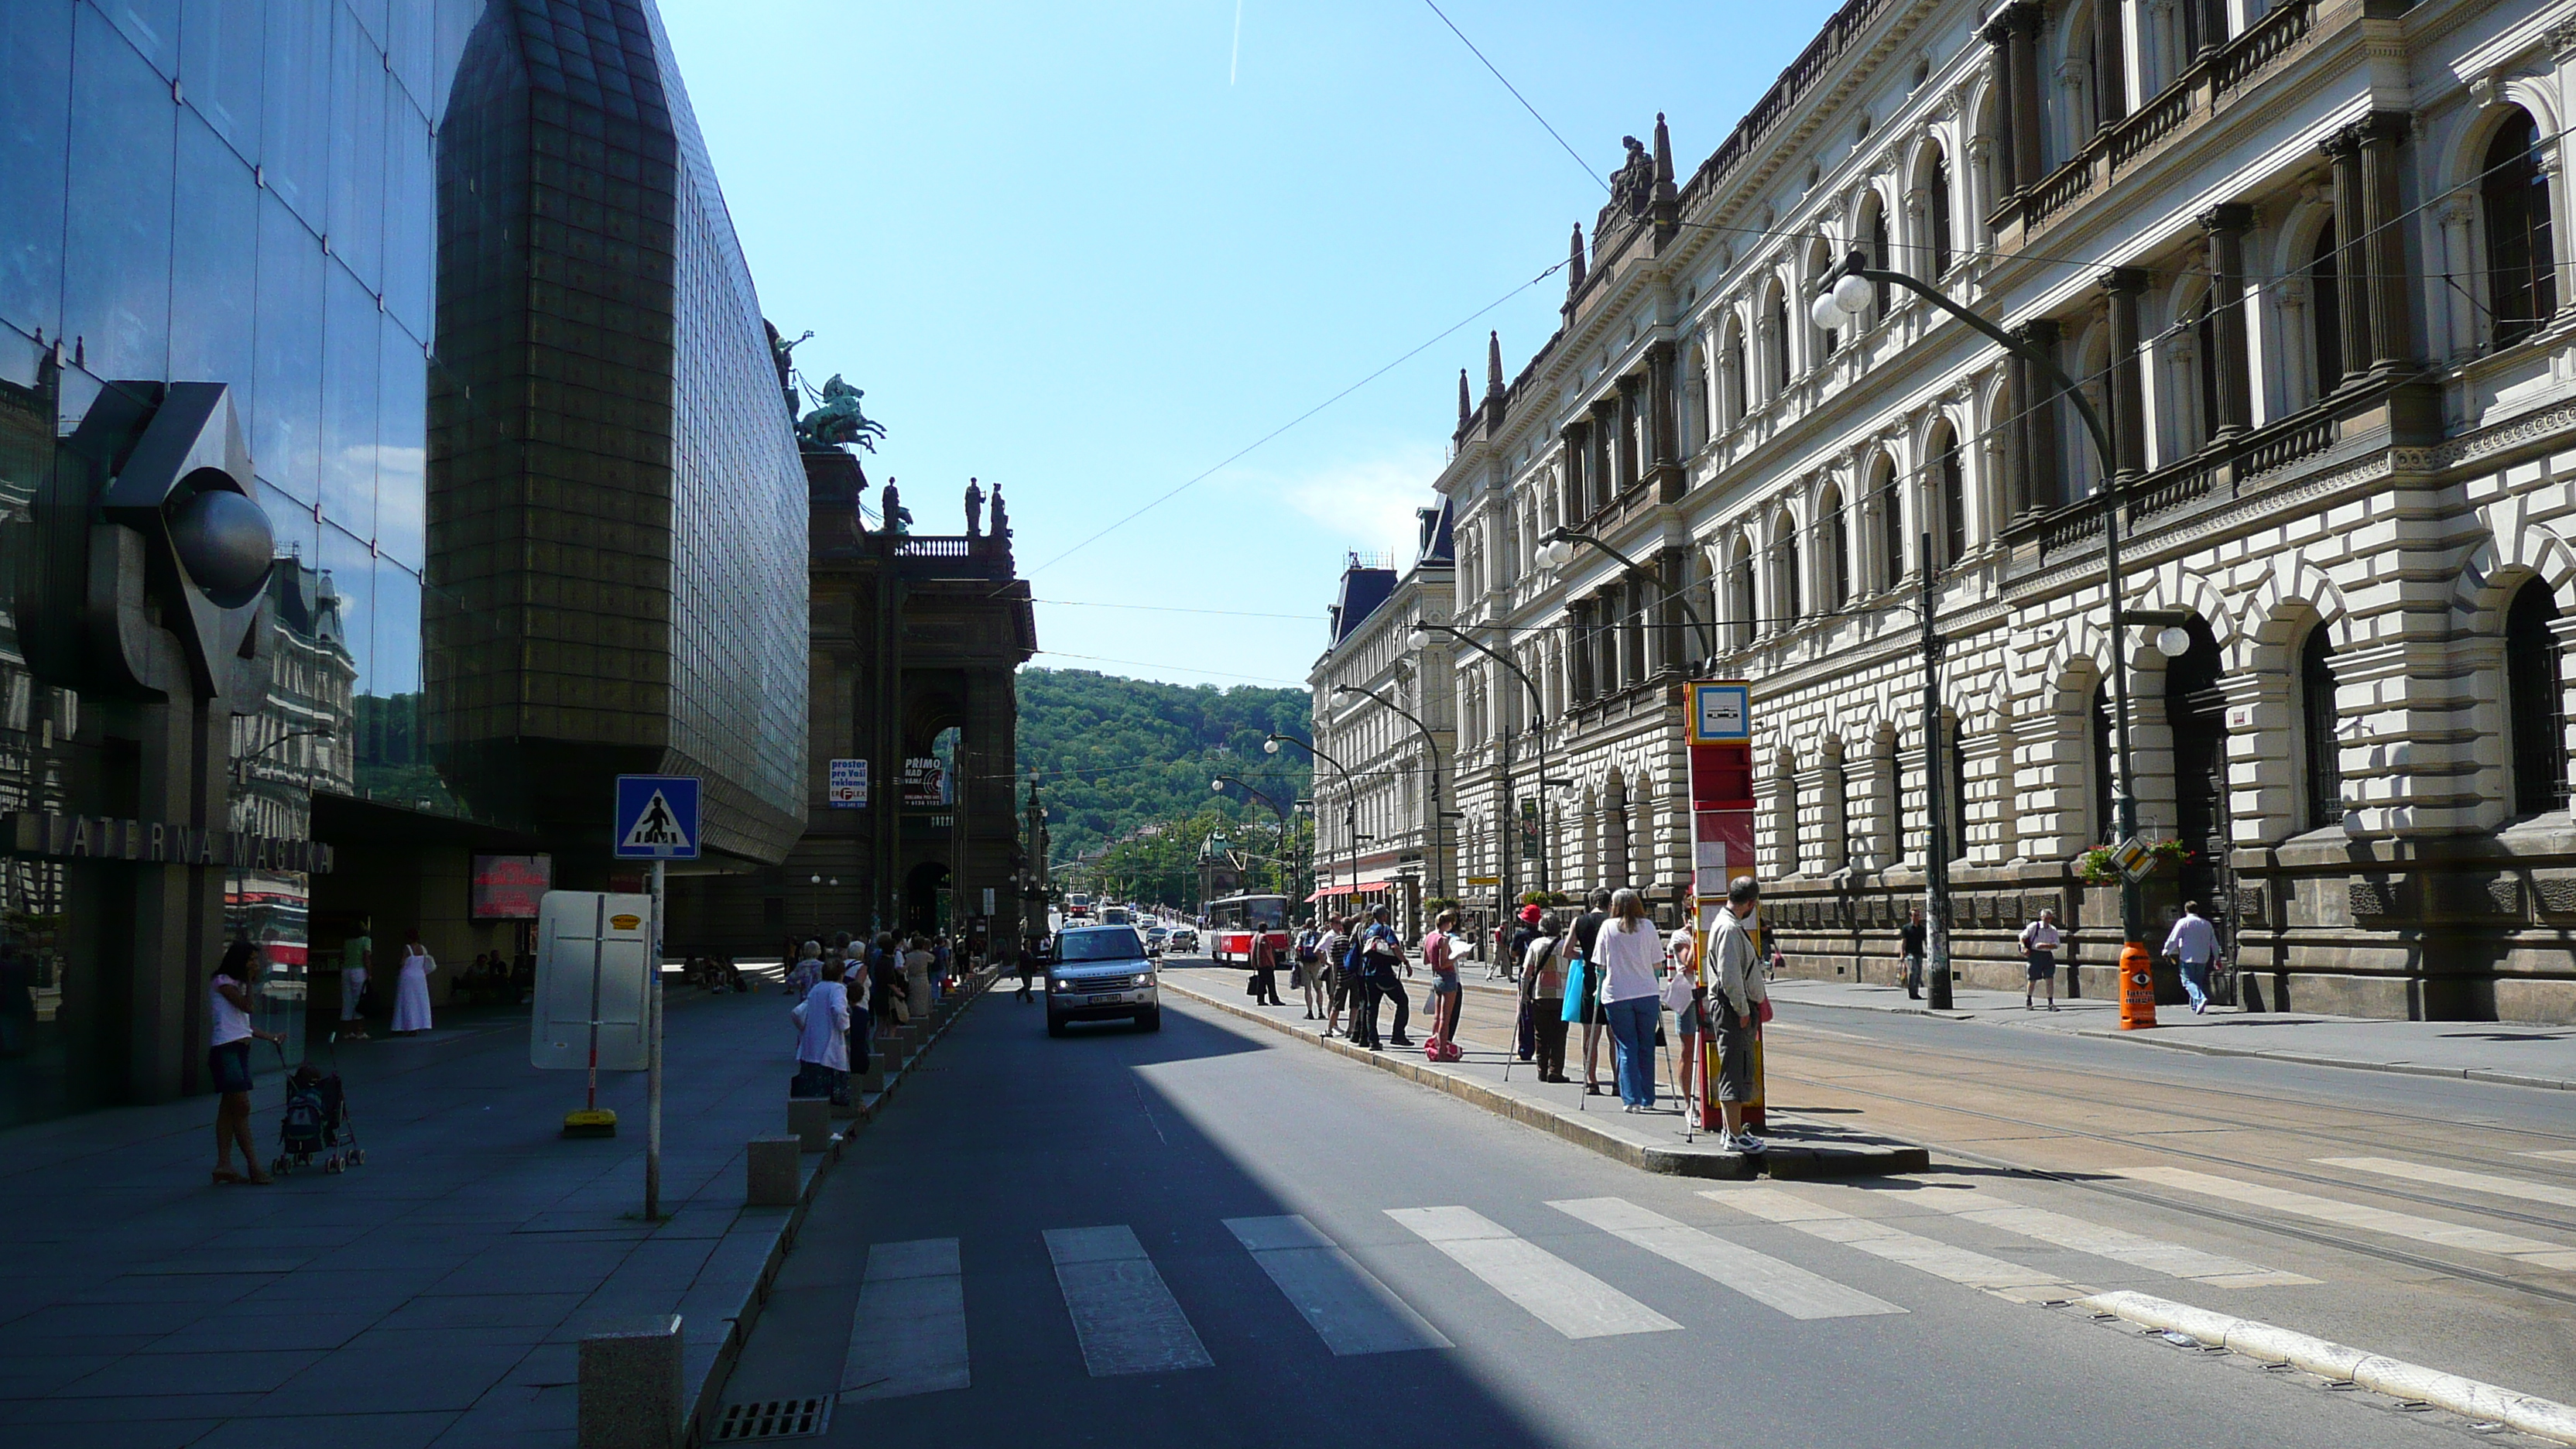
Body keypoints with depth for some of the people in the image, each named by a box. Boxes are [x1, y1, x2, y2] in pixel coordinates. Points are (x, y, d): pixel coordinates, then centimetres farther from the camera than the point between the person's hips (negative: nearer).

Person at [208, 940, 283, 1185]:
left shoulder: (236, 984, 20)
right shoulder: (223, 982, -6)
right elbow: (247, 1007, -17)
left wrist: (271, 1037, 24)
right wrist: (250, 981, -9)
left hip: (240, 1049, 9)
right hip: (225, 1048, -9)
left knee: (229, 1108, 7)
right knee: (241, 1106, -11)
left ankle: (224, 1165, 8)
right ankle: (253, 1166, -13)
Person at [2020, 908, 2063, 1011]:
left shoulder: (2053, 930, 4)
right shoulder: (2034, 926, -4)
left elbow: (2056, 945, -2)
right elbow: (2022, 936, 1)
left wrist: (2045, 946, -18)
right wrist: (2024, 948, -12)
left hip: (2047, 956, 3)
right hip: (2034, 955, -2)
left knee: (2050, 979, -5)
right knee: (2032, 980, 5)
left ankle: (2051, 1003, 1)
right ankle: (2028, 1001, 25)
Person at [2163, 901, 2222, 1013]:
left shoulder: (2183, 923, -5)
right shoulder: (2207, 924, 10)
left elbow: (2173, 940, -6)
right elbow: (2214, 943, 15)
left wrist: (2166, 951, 8)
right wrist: (2217, 958, 23)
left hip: (2187, 958, -5)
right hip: (2202, 958, 5)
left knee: (2188, 981, -5)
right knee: (2198, 981, 15)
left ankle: (2201, 998, -28)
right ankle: (2195, 1006, 15)